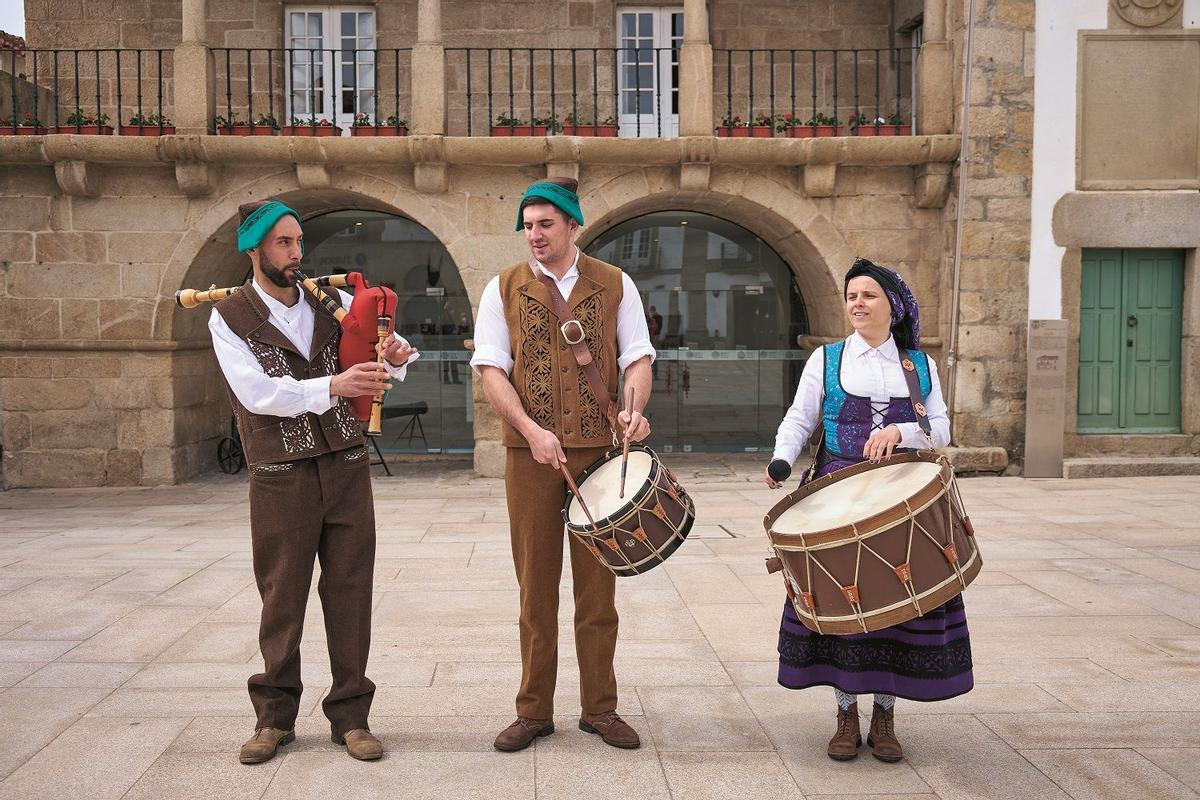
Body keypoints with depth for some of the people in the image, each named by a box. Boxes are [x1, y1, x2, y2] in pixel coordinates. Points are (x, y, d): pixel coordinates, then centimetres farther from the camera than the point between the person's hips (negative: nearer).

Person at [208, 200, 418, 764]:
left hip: (347, 467, 3)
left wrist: (393, 357, -16)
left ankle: (350, 714, 17)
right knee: (282, 597, 8)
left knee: (349, 592, 5)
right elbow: (256, 393, -14)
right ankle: (274, 716, 23)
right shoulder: (229, 318, -1)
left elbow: (377, 370, 9)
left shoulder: (331, 302, 8)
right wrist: (331, 386, -26)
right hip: (279, 477, -2)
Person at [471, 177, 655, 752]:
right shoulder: (504, 289, 5)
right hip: (530, 453, 0)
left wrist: (634, 409, -16)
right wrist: (533, 430, -16)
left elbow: (637, 357, 5)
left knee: (597, 583, 6)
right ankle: (534, 711, 16)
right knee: (536, 584, 6)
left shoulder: (614, 285, 7)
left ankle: (600, 708, 18)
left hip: (600, 451, 0)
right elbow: (490, 369, -2)